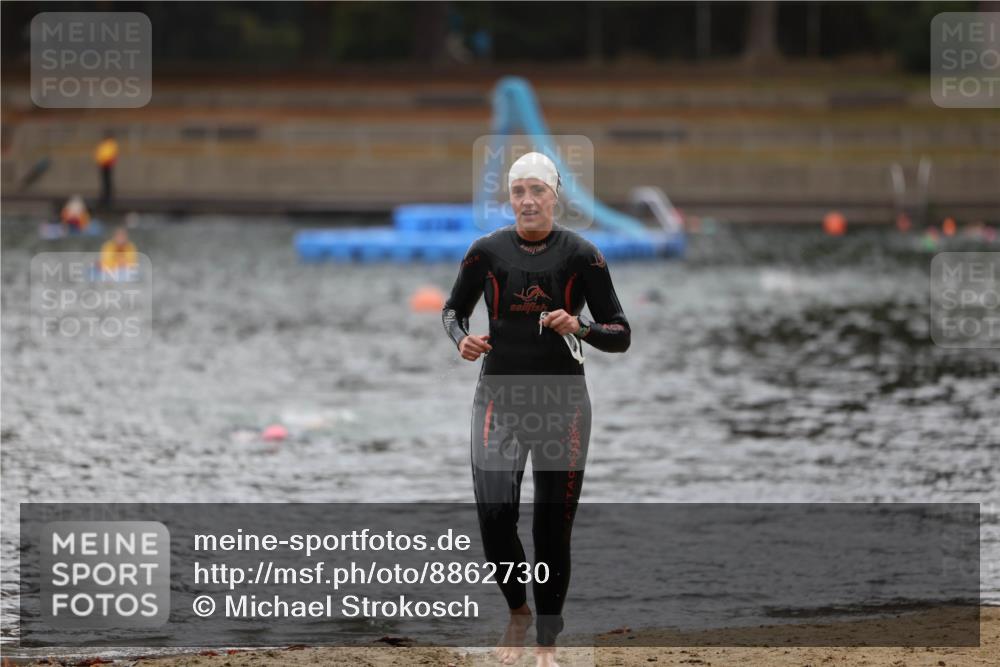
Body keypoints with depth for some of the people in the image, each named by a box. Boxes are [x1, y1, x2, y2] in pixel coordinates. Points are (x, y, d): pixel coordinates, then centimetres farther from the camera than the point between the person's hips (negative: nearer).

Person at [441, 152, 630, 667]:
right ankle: (517, 612, 14)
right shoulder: (487, 251, 1)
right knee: (494, 515, -13)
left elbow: (621, 335, 0)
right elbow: (453, 309, 17)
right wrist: (461, 339, -5)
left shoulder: (581, 255, -3)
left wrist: (580, 328, -20)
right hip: (499, 398, 1)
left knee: (553, 528, 1)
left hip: (563, 405, -1)